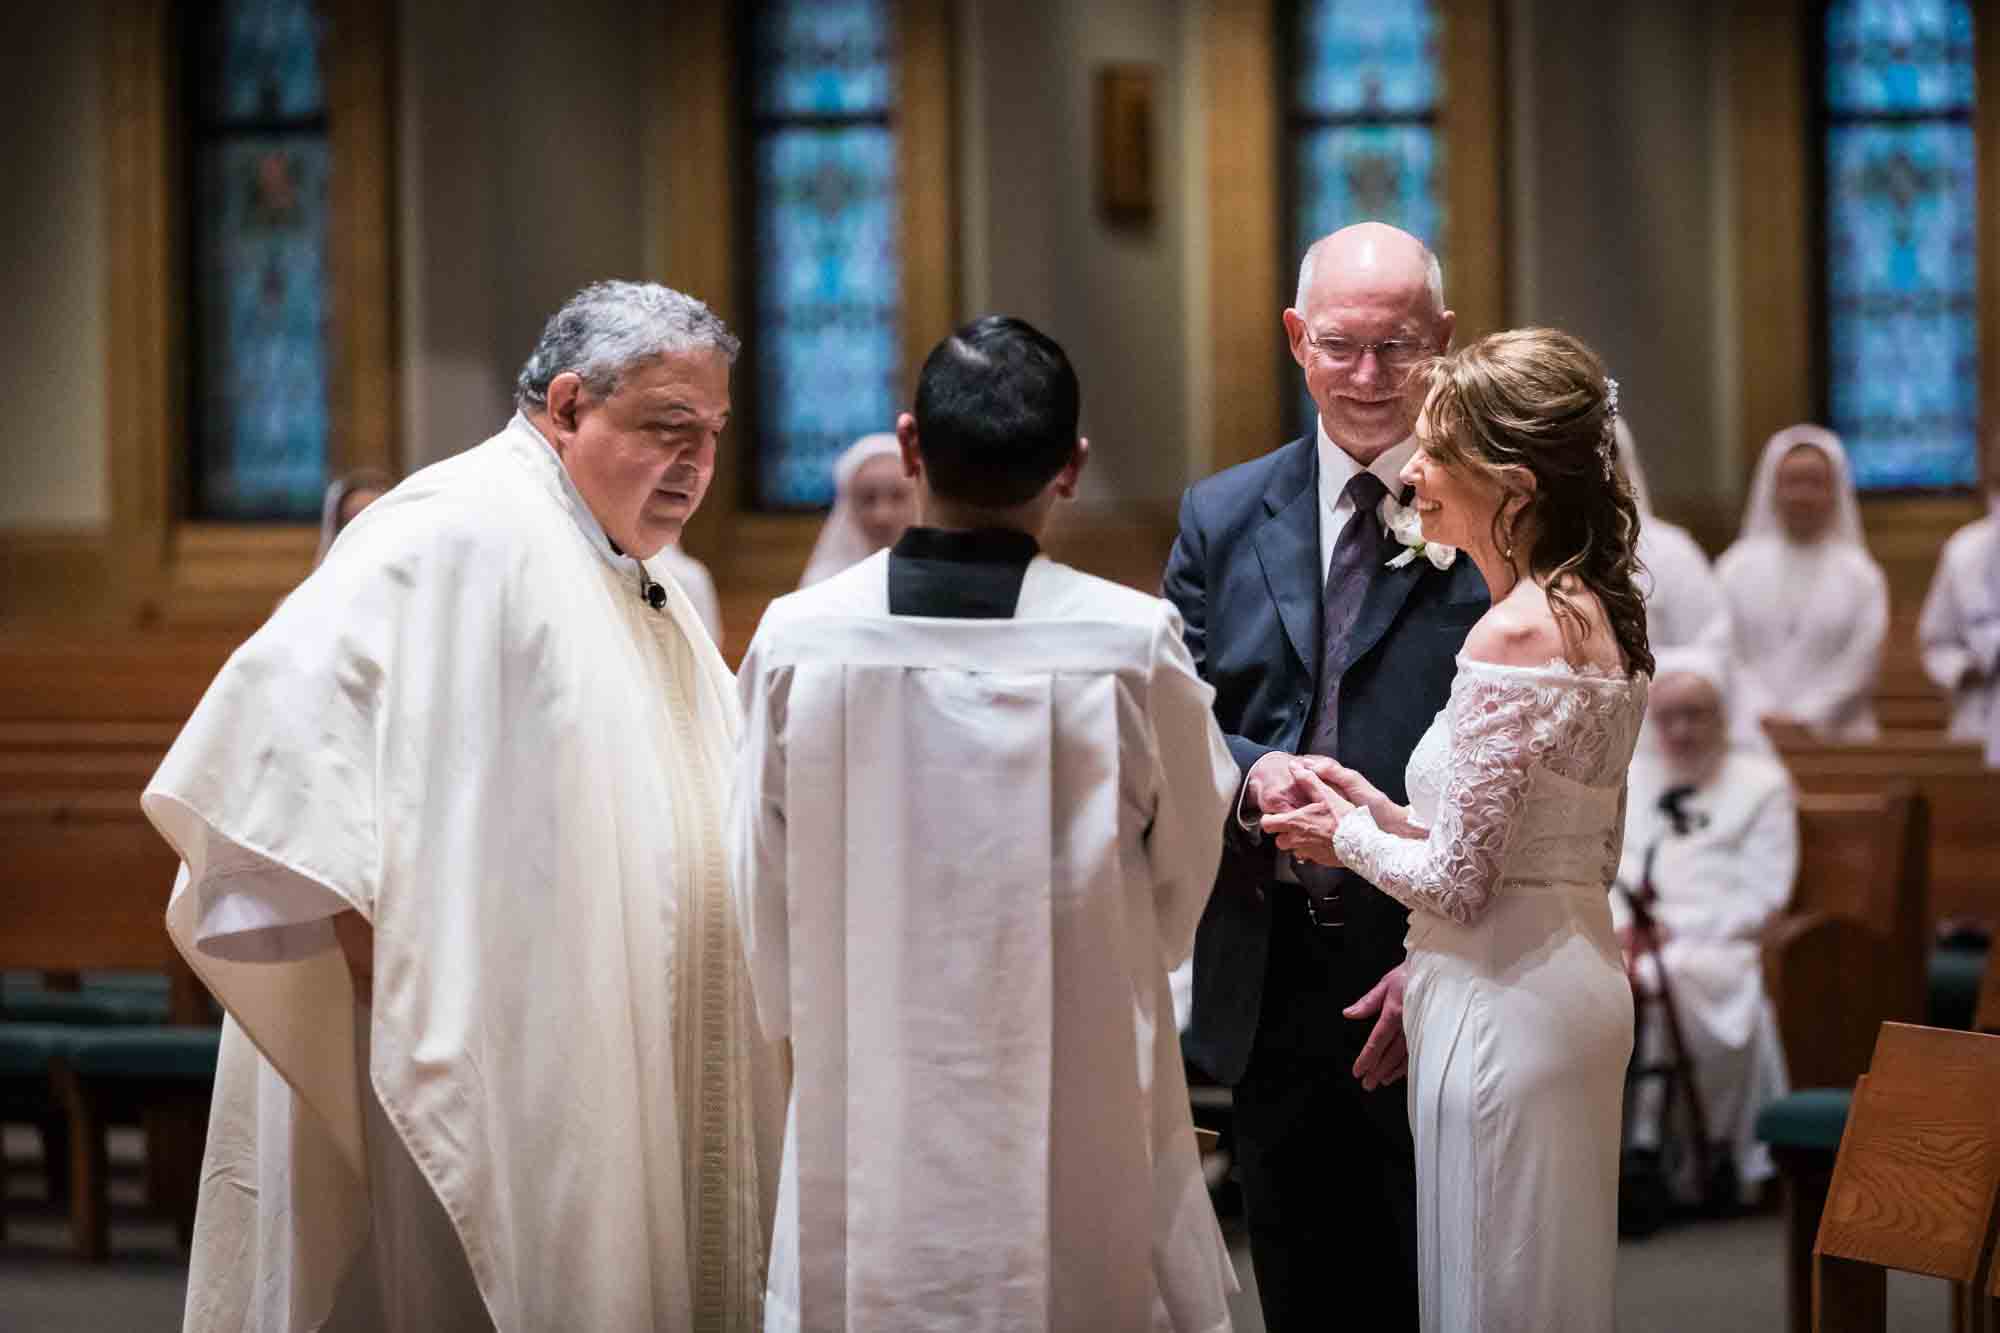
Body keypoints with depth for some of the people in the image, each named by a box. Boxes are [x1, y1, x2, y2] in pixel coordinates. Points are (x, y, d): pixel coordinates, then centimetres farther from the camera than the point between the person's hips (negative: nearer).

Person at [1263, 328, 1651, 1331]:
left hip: (1504, 1010, -9)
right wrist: (1393, 817, 9)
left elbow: (1460, 884, -19)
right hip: (1579, 987, 9)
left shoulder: (1514, 636, -20)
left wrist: (1352, 839, 0)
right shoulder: (1604, 617, 7)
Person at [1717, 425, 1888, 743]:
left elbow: (1861, 663, 0)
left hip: (1834, 732, 0)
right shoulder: (1736, 568, 8)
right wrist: (1762, 715, -10)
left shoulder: (1859, 574, 6)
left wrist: (1805, 717, -9)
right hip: (1751, 736, 0)